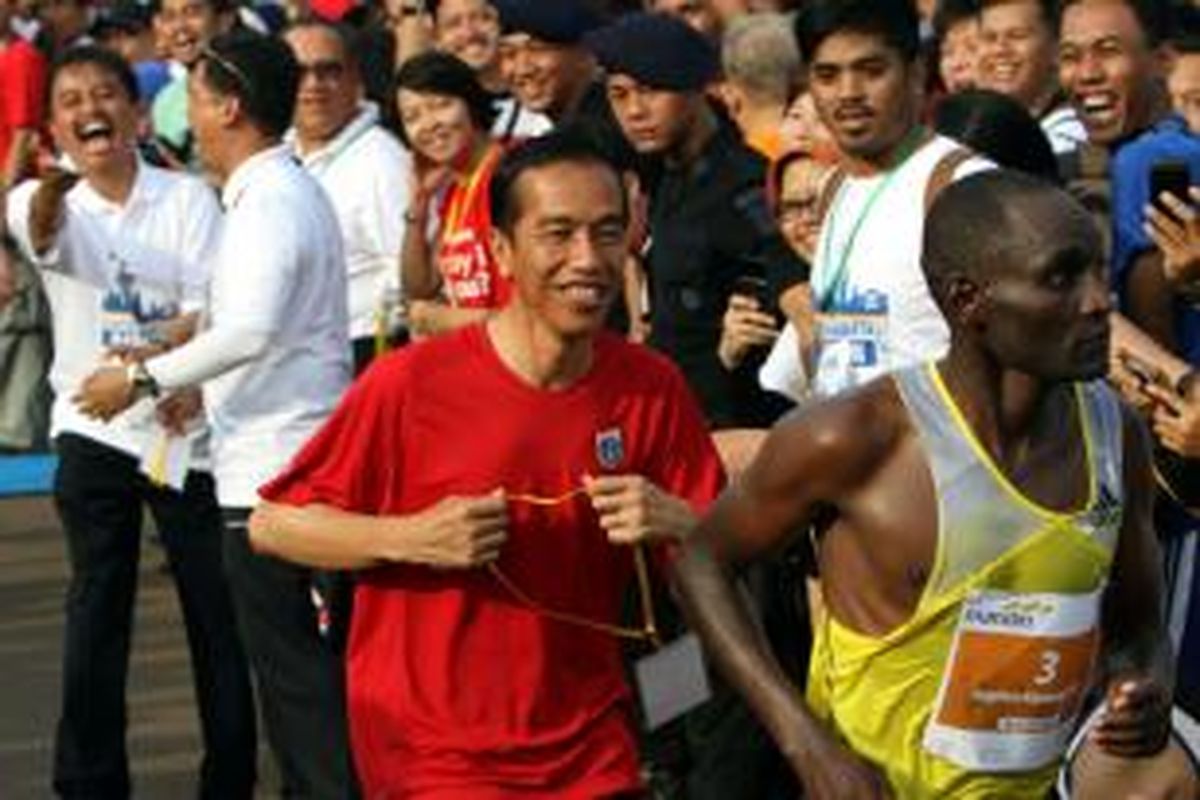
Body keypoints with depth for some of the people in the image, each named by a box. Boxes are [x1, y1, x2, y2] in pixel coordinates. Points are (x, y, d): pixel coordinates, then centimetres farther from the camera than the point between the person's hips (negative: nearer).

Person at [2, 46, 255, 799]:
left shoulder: (188, 198, -4)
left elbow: (213, 313, -10)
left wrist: (149, 359, -29)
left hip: (182, 427, -1)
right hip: (93, 432, 1)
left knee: (217, 611, 2)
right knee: (96, 613, 4)